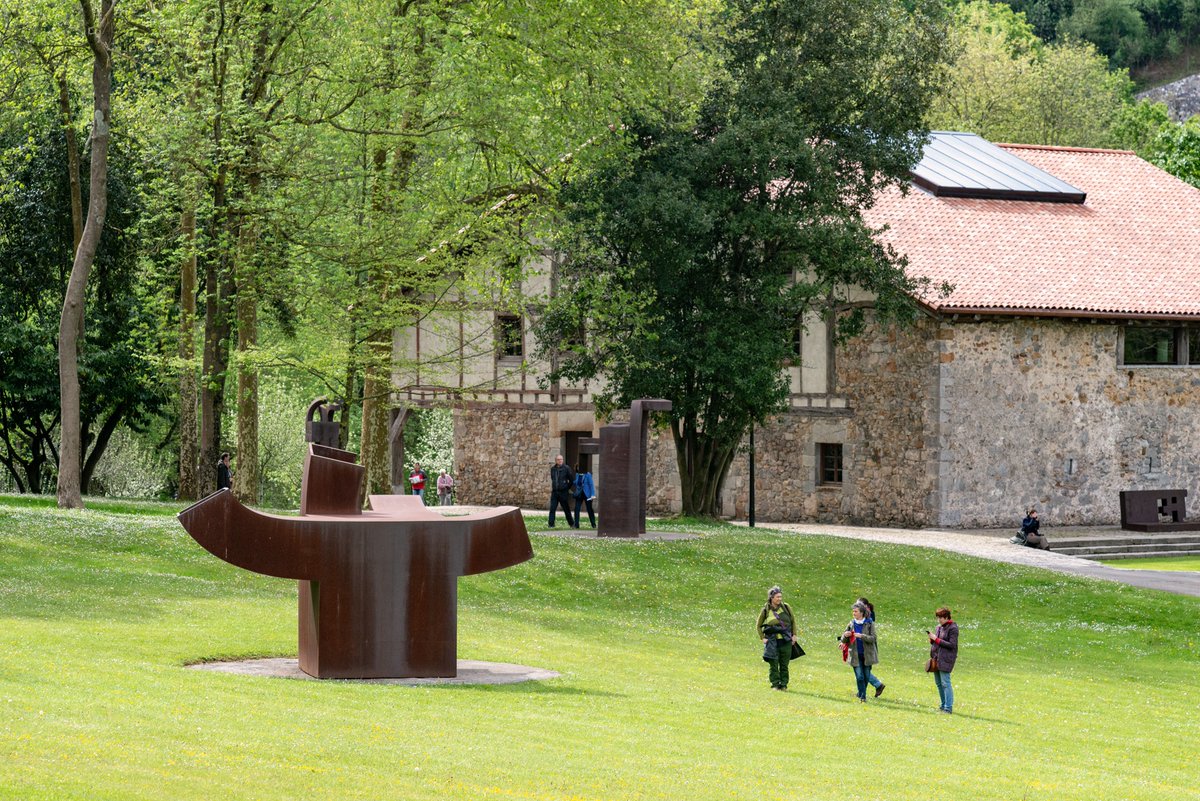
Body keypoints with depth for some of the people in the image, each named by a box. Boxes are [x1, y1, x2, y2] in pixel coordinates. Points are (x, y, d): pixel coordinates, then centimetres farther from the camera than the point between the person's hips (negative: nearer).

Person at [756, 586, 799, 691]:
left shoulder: (786, 607, 2)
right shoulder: (765, 611, -1)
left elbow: (793, 621, 15)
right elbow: (759, 626, 10)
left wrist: (794, 635, 10)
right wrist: (762, 638, 1)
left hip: (786, 641, 1)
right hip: (772, 641, -1)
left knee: (784, 664, 3)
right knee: (774, 664, -2)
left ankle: (783, 684, 11)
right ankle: (775, 684, 6)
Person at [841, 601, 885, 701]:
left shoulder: (869, 623, -5)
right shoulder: (851, 624, 3)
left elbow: (873, 638, -13)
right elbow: (844, 640, 7)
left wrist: (861, 636, -26)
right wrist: (845, 635, -17)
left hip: (867, 654, -2)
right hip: (856, 655, 2)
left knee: (866, 675, 6)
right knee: (859, 676, -3)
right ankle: (862, 697, 6)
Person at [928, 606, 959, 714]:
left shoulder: (952, 628, -9)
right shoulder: (939, 627, 14)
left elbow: (952, 645, -15)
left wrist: (936, 639, -15)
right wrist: (931, 639, -1)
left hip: (945, 659, -8)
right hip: (936, 658, 8)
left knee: (945, 683, -10)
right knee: (938, 683, 12)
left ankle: (948, 708, -9)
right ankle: (944, 705, 21)